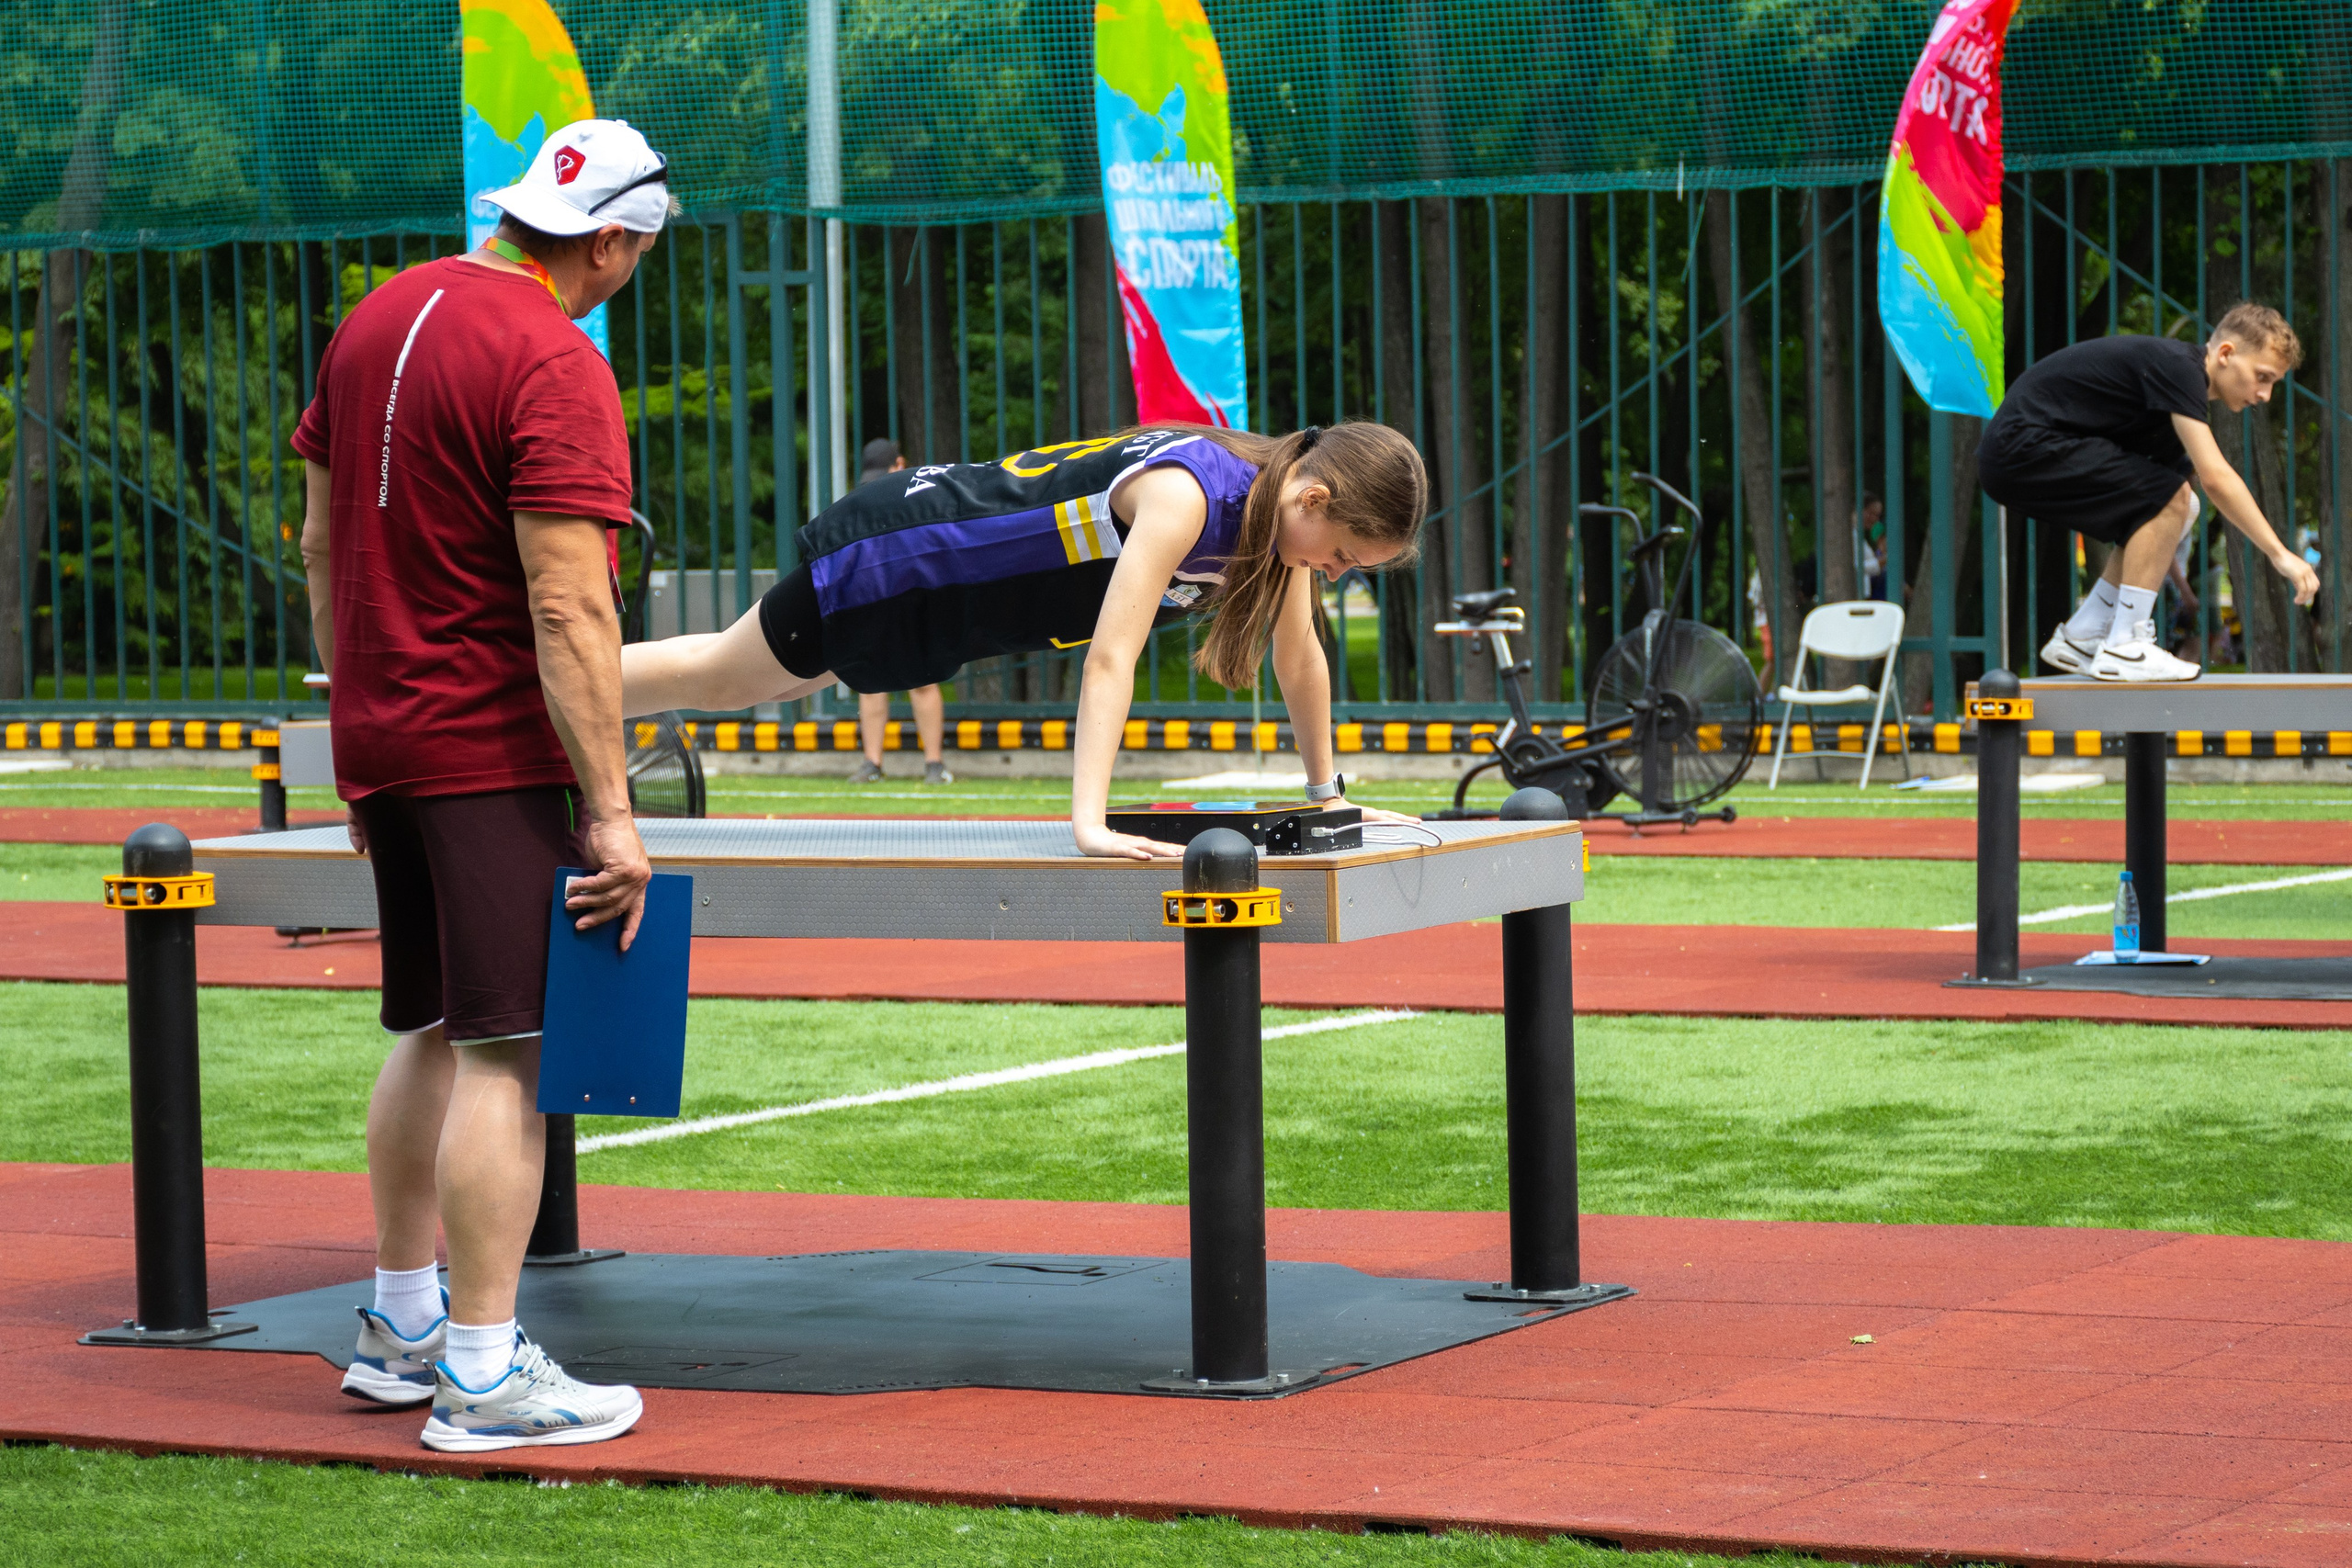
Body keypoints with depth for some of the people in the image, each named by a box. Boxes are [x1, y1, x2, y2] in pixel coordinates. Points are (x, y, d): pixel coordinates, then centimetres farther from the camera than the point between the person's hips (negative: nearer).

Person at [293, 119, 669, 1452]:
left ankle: (401, 1327, 28)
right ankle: (484, 1376, -7)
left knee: (432, 1031, 19)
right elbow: (568, 609, -21)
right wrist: (612, 811, -19)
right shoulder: (555, 367, -16)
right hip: (495, 748, -9)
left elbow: (322, 542, 17)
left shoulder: (380, 318, 11)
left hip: (383, 736, 9)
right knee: (509, 1052, -7)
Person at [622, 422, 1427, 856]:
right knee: (720, 678, 10)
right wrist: (1089, 823, -50)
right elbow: (1109, 657, -44)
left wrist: (1327, 793, 6)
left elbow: (1300, 658, 1)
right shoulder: (1186, 495, -38)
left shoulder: (1284, 500, -14)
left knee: (757, 683, 25)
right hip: (900, 558, -8)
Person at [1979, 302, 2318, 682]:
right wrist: (2279, 554, -25)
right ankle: (2124, 649, -12)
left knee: (2167, 514, 12)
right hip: (2024, 448, -10)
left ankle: (2078, 639, 14)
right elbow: (2215, 477, -26)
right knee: (2169, 497, -16)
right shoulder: (2177, 366, -17)